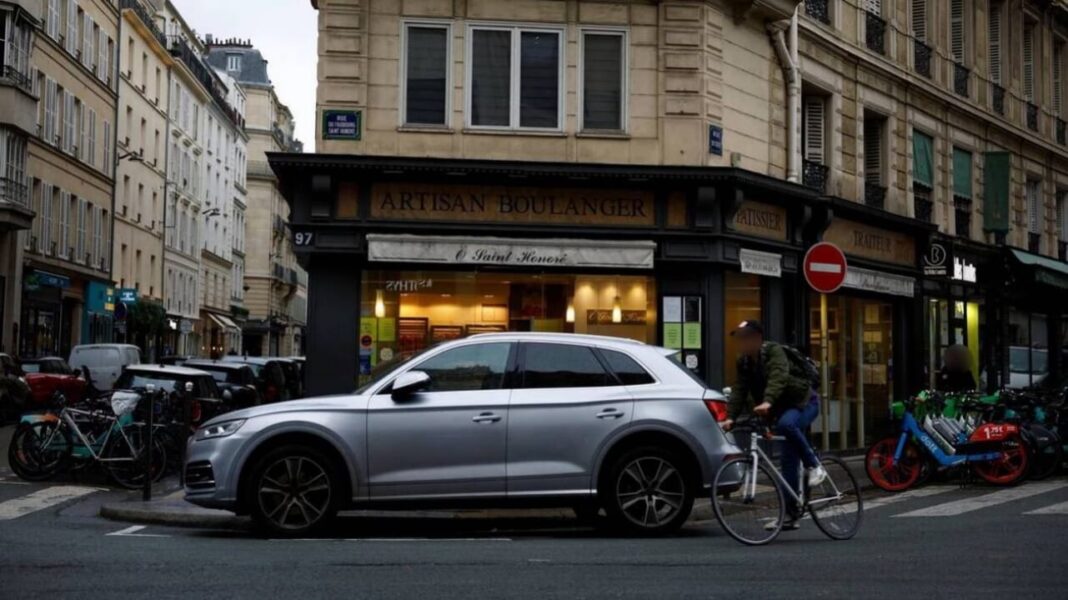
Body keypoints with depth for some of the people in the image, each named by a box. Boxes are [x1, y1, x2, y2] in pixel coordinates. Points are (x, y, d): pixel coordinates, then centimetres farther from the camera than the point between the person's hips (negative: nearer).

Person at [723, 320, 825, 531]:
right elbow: (739, 390, -8)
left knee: (786, 423, -38)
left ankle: (814, 465, -21)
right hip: (782, 408, 7)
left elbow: (778, 378, -37)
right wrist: (730, 417, -23)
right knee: (789, 460, 2)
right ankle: (791, 514, 4)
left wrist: (767, 402, -53)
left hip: (804, 402, -7)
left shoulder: (774, 352, -19)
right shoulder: (744, 362, 1)